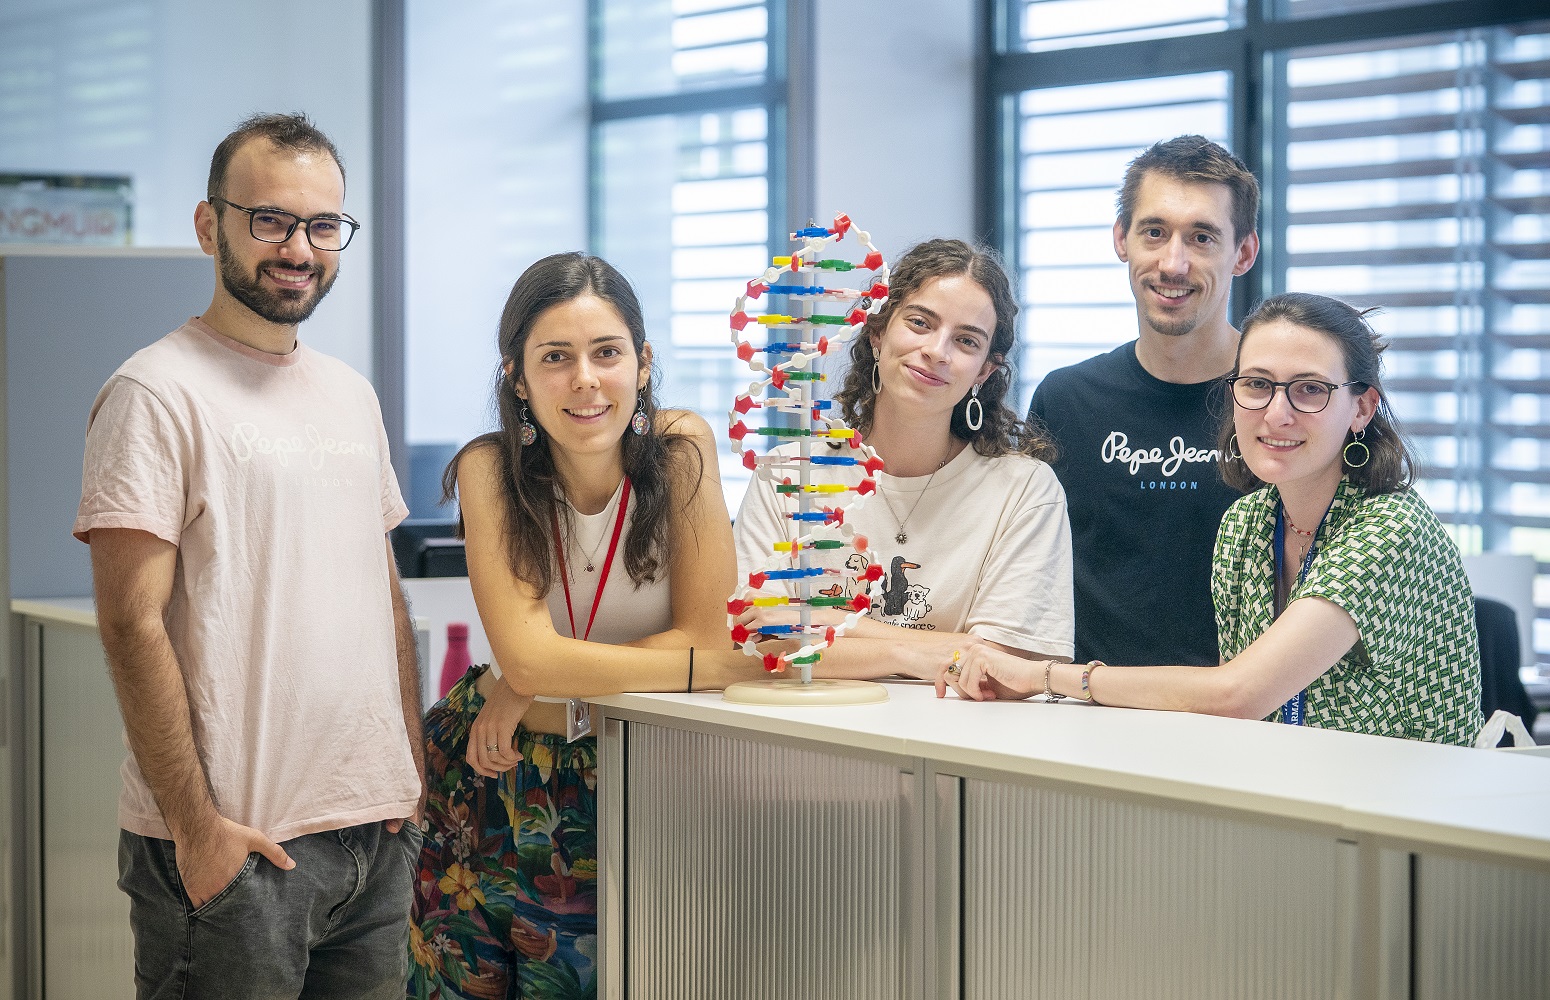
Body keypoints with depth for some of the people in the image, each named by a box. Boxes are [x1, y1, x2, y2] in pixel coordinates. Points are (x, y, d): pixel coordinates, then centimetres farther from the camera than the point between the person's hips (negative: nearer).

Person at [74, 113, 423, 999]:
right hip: (234, 841, -7)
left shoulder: (352, 395, 15)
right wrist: (196, 825, -17)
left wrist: (415, 778, 12)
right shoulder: (157, 393, -8)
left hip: (377, 832, 7)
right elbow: (134, 626, -13)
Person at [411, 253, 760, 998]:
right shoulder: (491, 471, -15)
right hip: (496, 776, 0)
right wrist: (735, 665, -24)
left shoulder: (680, 449, -13)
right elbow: (526, 656, -24)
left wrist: (531, 685, -21)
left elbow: (706, 633, -15)